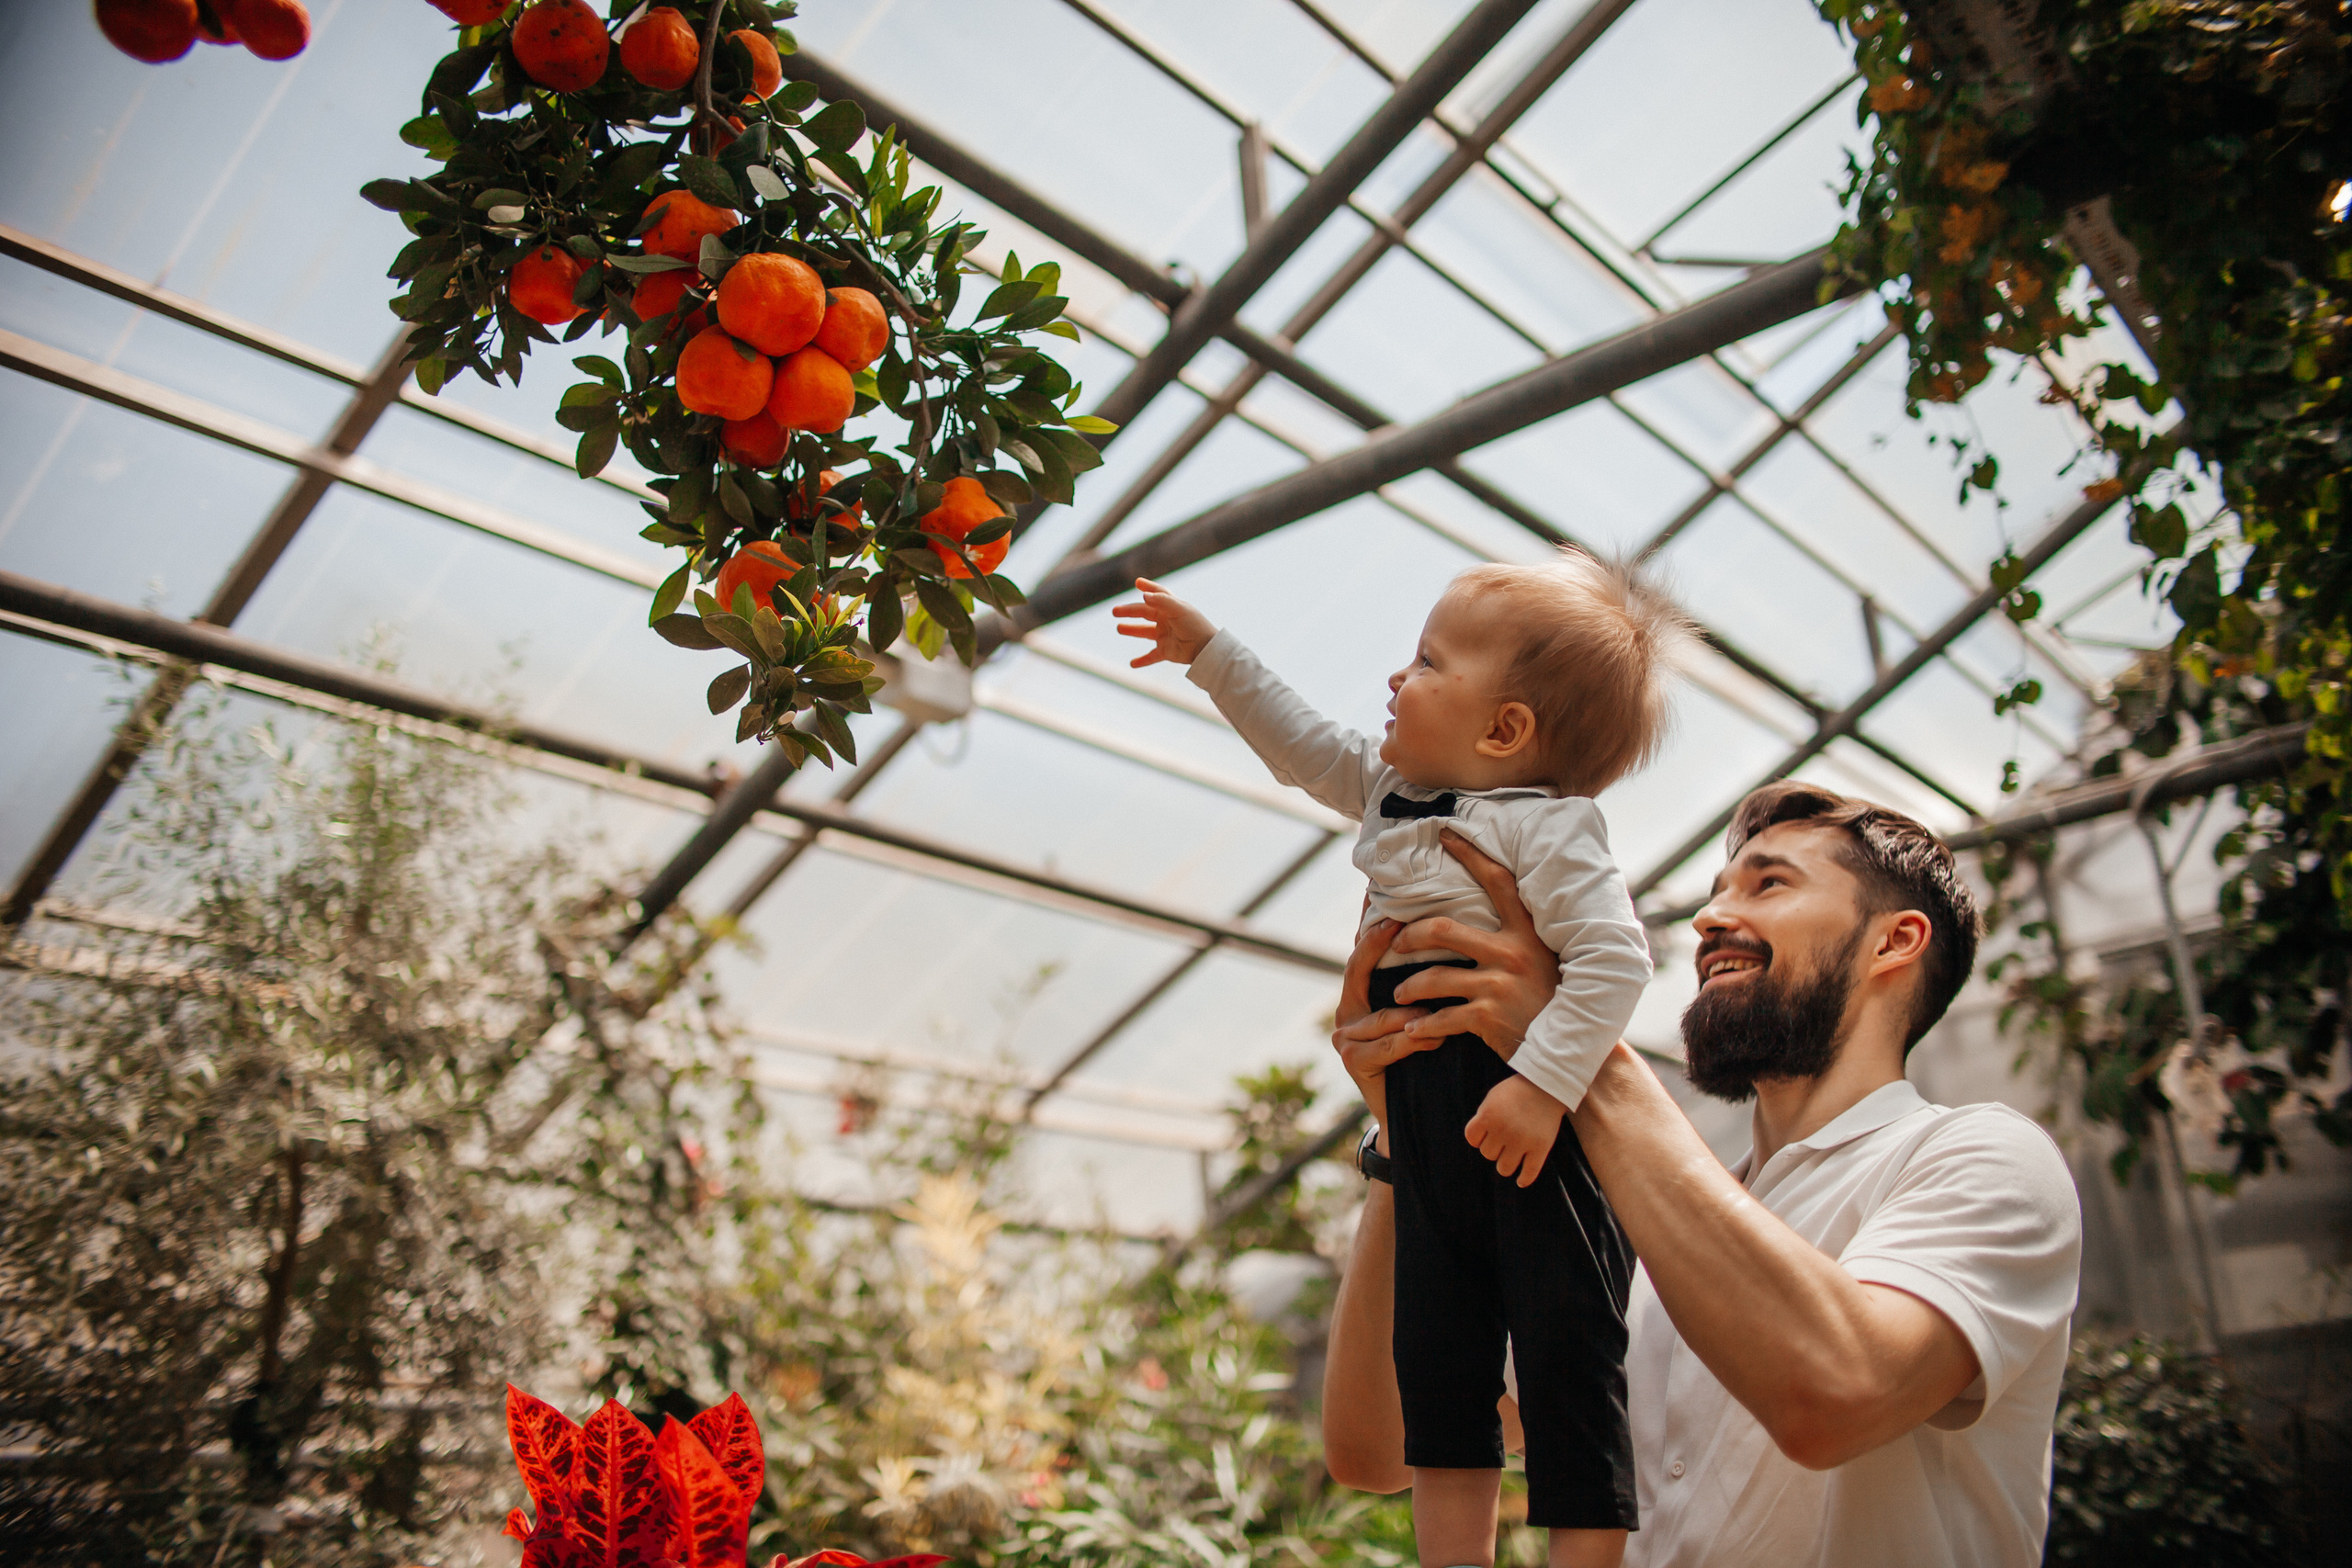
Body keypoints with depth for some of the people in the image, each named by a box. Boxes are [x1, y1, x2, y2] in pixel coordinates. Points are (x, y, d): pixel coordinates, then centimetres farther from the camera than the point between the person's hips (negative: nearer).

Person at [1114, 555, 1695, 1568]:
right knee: (1437, 1375, 11)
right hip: (1434, 1147, 9)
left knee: (1567, 1376, -1)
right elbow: (1303, 746, 23)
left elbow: (1613, 959, -24)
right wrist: (1211, 654, 24)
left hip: (1536, 1142, -8)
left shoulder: (1545, 825, -16)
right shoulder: (1394, 795, 10)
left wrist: (1542, 1082, -31)